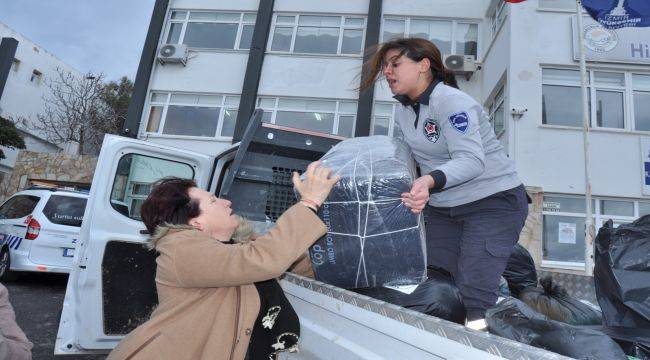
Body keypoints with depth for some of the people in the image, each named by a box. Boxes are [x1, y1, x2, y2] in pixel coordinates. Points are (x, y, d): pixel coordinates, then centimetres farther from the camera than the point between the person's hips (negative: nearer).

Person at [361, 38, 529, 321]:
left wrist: (430, 181, -45)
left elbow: (471, 161, -29)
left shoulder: (452, 101, -18)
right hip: (442, 208, 8)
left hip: (494, 201, -7)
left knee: (474, 294, -16)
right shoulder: (403, 112, 7)